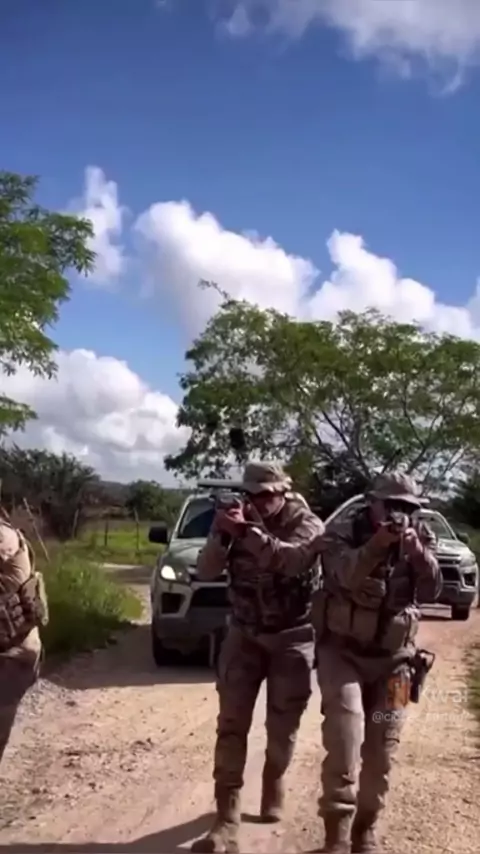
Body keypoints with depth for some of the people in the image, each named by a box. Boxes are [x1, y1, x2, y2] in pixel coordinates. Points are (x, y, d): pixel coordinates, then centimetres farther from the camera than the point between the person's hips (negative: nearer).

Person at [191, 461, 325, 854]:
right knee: (231, 724, -7)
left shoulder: (307, 525, -10)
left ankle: (274, 785, 37)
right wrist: (221, 535, -22)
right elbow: (206, 570, -6)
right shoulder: (241, 522, 1)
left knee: (282, 726, 8)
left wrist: (249, 532, -40)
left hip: (292, 638, -2)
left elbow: (292, 559, -31)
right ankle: (227, 820, -5)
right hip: (244, 634, 2)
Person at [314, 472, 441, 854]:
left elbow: (432, 591, -10)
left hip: (392, 660, 4)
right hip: (342, 651, -3)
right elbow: (345, 575, -28)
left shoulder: (420, 539, 1)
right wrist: (376, 546, -44)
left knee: (382, 749, 6)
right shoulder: (342, 534, -10)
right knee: (345, 731, -21)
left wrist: (417, 552, -27)